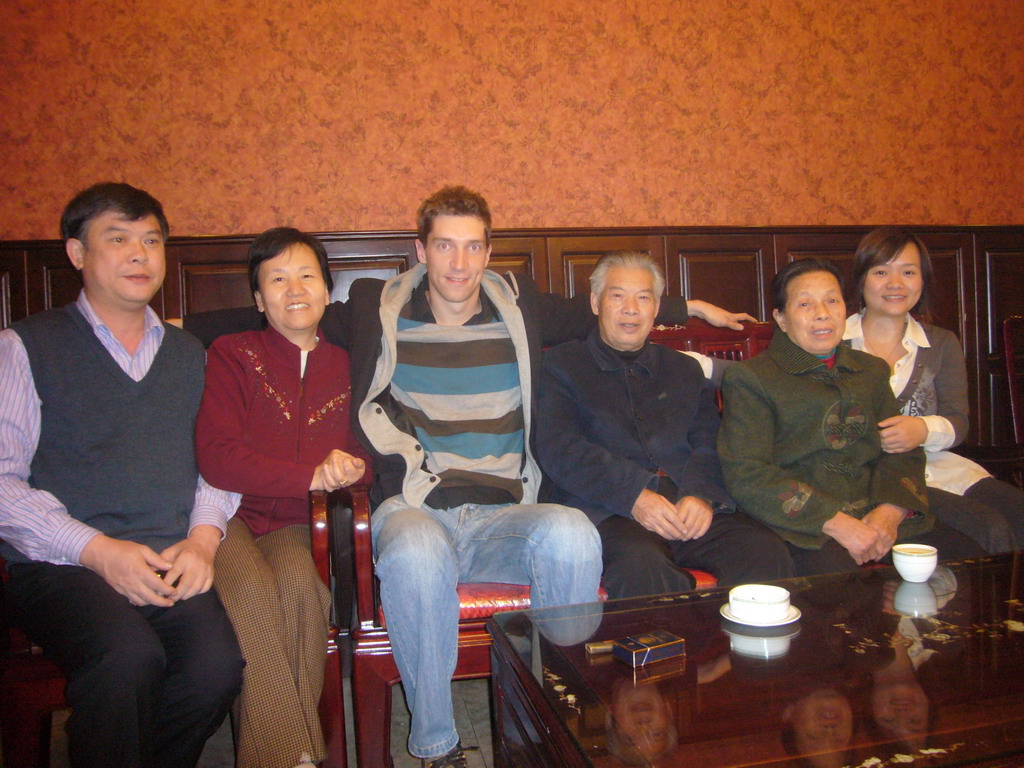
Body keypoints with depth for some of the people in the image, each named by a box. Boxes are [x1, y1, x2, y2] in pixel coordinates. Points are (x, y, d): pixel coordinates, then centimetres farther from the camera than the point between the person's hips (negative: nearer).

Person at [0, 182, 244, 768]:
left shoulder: (188, 354, 21)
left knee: (217, 665, -25)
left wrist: (204, 535, -4)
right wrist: (96, 549, -13)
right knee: (129, 658, -32)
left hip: (172, 565, 3)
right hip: (61, 566, -2)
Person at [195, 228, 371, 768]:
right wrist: (312, 475, -18)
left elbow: (367, 453, 14)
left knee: (298, 581, -30)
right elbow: (216, 459, -9)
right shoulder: (232, 354, 3)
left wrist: (350, 466, -12)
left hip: (295, 524, 2)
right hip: (230, 517, -2)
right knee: (250, 586, -32)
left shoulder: (344, 366, 13)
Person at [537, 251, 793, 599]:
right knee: (642, 564, -36)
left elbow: (710, 443, 14)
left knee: (768, 553, -24)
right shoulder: (561, 365, 12)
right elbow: (558, 449, -3)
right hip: (604, 513, -3)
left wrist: (702, 493, -10)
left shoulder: (686, 369, 26)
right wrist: (633, 495, -16)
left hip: (688, 510, 4)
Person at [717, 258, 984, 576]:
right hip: (800, 525, -6)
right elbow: (746, 475, -10)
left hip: (877, 516, 7)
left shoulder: (872, 370, 21)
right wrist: (835, 522, -18)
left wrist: (890, 511, -7)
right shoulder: (749, 379, 1)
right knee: (838, 573, -36)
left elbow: (904, 452, 15)